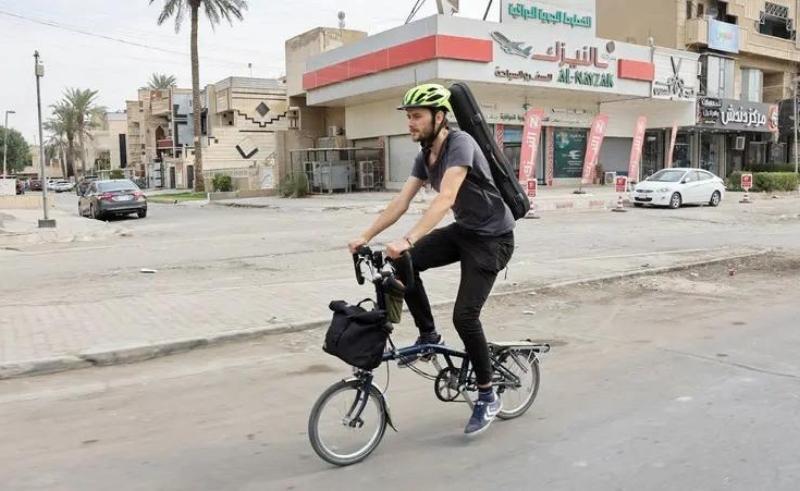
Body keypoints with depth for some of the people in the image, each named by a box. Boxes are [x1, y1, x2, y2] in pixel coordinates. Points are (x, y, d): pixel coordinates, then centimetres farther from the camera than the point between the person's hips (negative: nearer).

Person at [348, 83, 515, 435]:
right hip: (463, 231, 8)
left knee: (464, 315, -13)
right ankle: (428, 336, 7)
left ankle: (488, 397, 6)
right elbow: (401, 202, -1)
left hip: (492, 237, -8)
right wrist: (365, 237, -10)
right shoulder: (425, 156, 3)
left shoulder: (460, 144, -23)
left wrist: (407, 240, -46)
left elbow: (445, 199, -37)